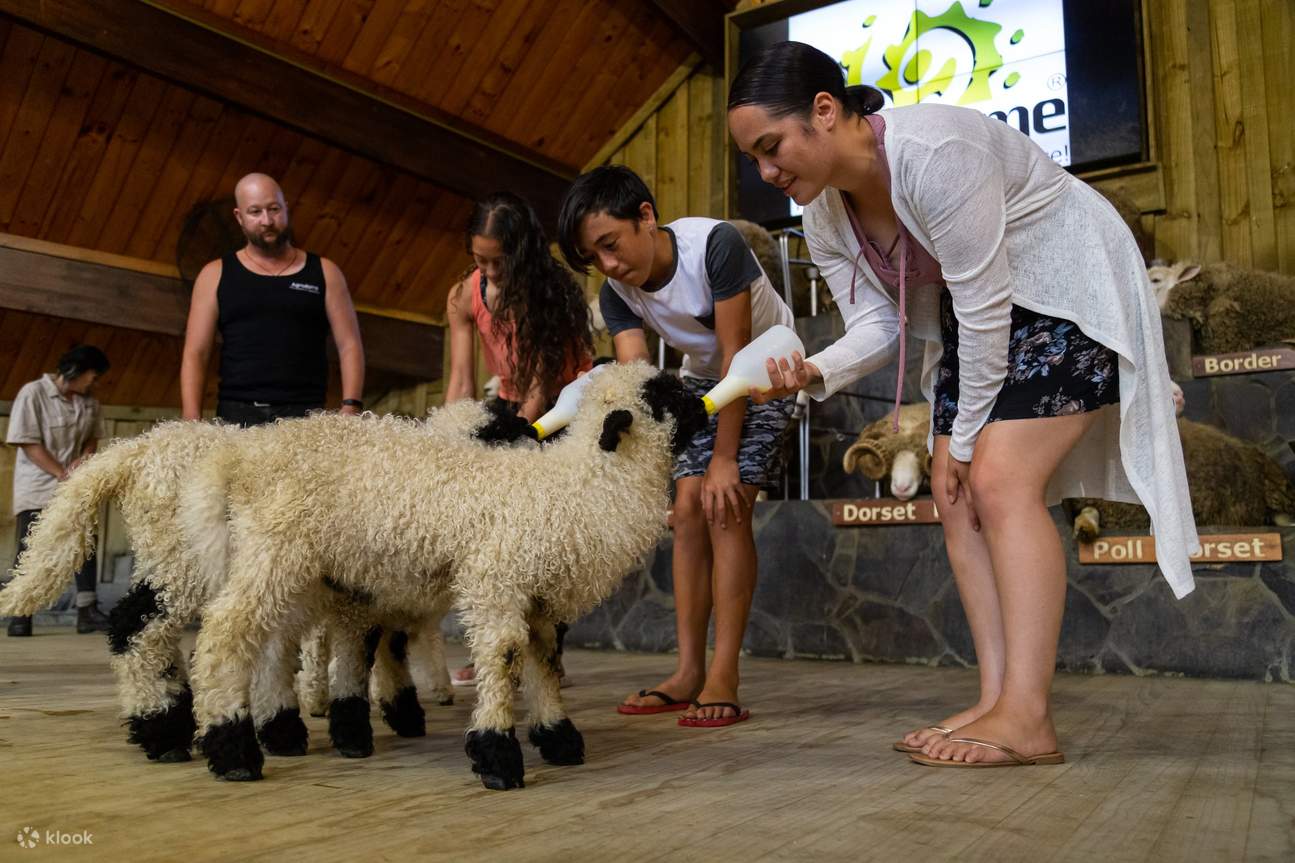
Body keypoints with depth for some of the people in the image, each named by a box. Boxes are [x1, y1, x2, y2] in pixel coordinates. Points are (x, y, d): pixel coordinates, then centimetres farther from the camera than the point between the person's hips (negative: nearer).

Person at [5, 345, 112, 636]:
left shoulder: (89, 402, 3)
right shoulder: (33, 393, -13)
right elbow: (28, 443, -15)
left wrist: (84, 458, -8)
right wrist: (62, 474, -18)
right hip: (37, 487, -5)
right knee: (30, 549, -4)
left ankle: (87, 611, 2)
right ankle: (21, 614, 5)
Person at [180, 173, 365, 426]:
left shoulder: (323, 272, 11)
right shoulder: (215, 275, 12)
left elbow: (349, 345, 6)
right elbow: (195, 354, 8)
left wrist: (350, 409, -7)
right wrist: (192, 424, -4)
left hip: (306, 415, 0)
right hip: (236, 414, 0)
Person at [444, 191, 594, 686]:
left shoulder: (552, 293, -24)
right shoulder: (464, 297, -12)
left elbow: (542, 385, -27)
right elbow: (460, 384, -16)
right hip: (511, 404, 4)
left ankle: (549, 654, -3)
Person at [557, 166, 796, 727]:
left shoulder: (714, 244, -31)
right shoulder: (616, 293, -14)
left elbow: (737, 354, -29)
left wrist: (725, 459, -26)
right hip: (704, 381, 6)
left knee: (725, 507, -18)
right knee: (689, 507, -4)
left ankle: (723, 680, -16)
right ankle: (689, 672, 2)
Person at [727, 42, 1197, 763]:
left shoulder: (932, 149, -30)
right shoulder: (823, 213, -4)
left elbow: (984, 305, -27)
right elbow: (877, 324, -6)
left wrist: (966, 433, -19)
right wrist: (815, 373, -26)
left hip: (1070, 291, -8)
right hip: (978, 313, 9)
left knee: (1000, 481, -21)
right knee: (955, 493, -2)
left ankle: (1027, 719, -19)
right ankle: (997, 698, 0)